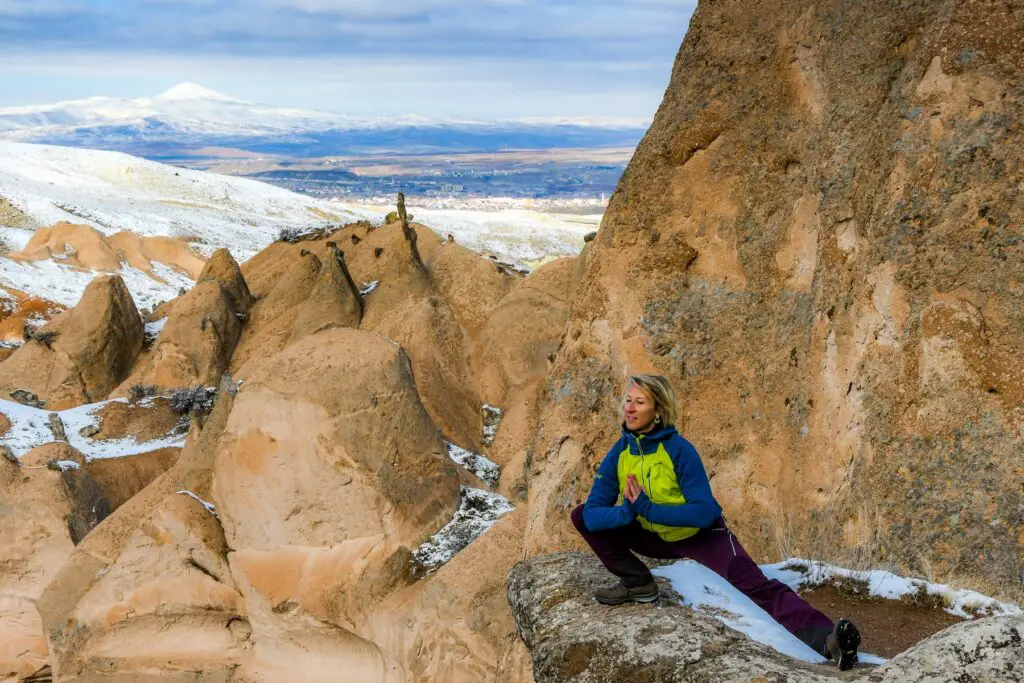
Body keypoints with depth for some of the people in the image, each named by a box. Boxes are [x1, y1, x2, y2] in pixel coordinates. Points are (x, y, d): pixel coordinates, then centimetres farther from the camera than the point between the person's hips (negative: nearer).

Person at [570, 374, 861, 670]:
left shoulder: (679, 450, -25)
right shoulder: (618, 454, -12)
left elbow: (704, 512, -31)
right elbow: (592, 513, -18)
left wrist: (648, 509, -37)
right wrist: (627, 511, -39)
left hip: (701, 536, -5)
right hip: (655, 537, 5)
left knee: (756, 585, -29)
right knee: (582, 517, -7)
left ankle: (824, 638, -46)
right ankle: (637, 582, 0)